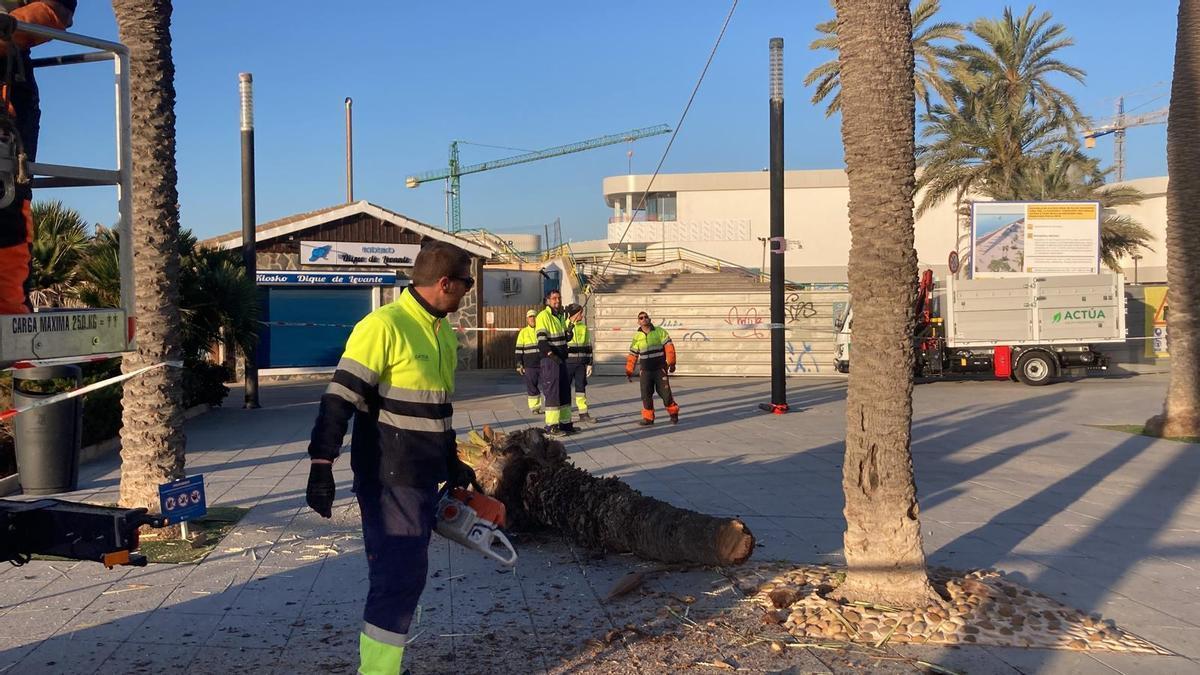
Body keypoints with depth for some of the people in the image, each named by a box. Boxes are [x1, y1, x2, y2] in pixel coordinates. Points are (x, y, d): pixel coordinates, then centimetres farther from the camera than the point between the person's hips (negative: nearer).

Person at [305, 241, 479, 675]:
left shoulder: (443, 333, 11)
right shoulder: (383, 326, -17)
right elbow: (339, 399, -19)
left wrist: (452, 465, 25)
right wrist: (322, 467, -22)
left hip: (424, 479, 9)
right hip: (388, 480, -9)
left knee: (405, 575, 15)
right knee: (399, 577, -9)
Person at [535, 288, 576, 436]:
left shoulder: (561, 316, 17)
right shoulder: (543, 316, -10)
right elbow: (541, 340, -18)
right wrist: (552, 355, -28)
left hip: (561, 359, 9)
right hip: (550, 359, -9)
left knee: (565, 391, 12)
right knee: (552, 392, -8)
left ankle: (565, 423, 21)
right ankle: (551, 426, -3)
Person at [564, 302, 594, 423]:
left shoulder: (584, 328, 11)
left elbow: (588, 347, 13)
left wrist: (589, 363, 9)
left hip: (581, 363, 4)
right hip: (567, 363, -4)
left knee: (581, 387, 7)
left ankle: (583, 413, 12)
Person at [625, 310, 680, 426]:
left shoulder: (660, 332, 0)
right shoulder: (637, 337, 7)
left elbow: (669, 347, -6)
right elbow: (632, 355, 11)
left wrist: (671, 363, -15)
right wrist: (629, 370, 8)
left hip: (660, 369, -2)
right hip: (645, 371, 3)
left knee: (665, 392, -3)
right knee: (646, 394, -1)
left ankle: (673, 413, 18)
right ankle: (648, 417, 9)